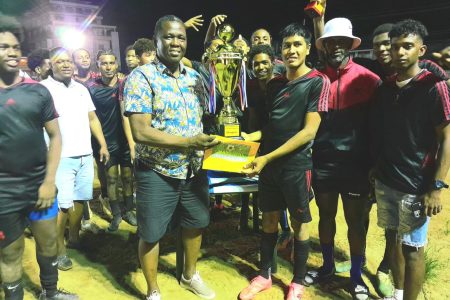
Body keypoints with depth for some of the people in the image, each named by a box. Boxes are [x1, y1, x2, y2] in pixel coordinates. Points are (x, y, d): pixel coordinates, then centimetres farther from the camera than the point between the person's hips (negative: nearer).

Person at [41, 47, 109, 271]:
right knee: (62, 205, -3)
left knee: (79, 199, 14)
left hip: (85, 156, 6)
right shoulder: (43, 89, -5)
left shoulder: (82, 89, 14)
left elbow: (92, 119, 17)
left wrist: (103, 145, 13)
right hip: (60, 158, -5)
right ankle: (59, 250, 13)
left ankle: (74, 238, 32)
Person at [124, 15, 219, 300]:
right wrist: (187, 142, -26)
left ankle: (190, 275, 46)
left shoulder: (194, 77, 6)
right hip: (157, 173, -5)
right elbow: (141, 132, -20)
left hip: (194, 170, 6)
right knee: (151, 234, 10)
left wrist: (206, 146, -4)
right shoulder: (142, 77, -12)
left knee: (196, 223, 20)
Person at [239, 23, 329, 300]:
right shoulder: (274, 84, 9)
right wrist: (249, 137, -1)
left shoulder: (318, 81, -9)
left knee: (299, 223, 10)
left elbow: (309, 131, -16)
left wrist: (267, 157, -20)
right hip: (269, 163, 5)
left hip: (296, 164, -5)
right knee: (269, 220, 14)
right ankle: (265, 274, 32)